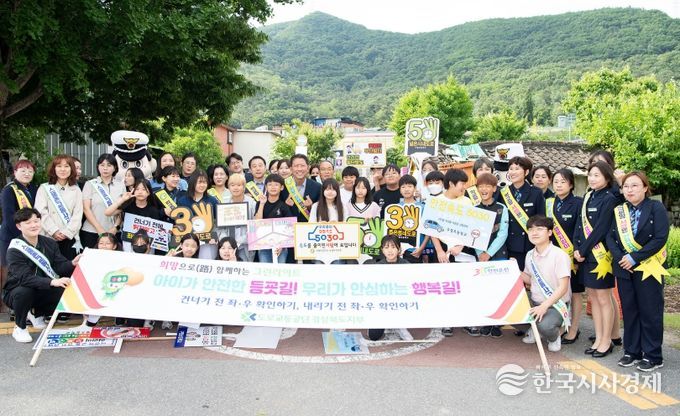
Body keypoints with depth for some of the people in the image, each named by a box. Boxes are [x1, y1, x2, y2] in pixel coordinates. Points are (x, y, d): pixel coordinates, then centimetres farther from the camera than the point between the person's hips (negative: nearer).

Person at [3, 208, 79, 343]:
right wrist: (52, 282, -48)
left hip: (41, 291, 5)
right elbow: (25, 278, -33)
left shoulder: (49, 243, -4)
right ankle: (19, 328, -8)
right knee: (24, 291, -37)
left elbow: (60, 267, -12)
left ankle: (38, 315, 11)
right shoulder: (14, 250, -20)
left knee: (64, 291, -22)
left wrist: (73, 263, -35)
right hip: (16, 292, -5)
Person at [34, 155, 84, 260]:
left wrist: (67, 232, -9)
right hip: (49, 237, -1)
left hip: (70, 238, 1)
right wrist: (54, 231, -12)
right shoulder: (44, 188, 7)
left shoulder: (76, 190, 13)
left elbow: (78, 214, 4)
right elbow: (41, 213, -3)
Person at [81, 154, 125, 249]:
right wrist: (100, 229, -8)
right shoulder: (90, 184, 5)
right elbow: (86, 209, -1)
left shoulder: (121, 186, 9)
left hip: (113, 232, 1)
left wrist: (116, 227, -7)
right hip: (91, 232, -1)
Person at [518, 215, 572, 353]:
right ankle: (534, 330, 14)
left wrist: (544, 306, -27)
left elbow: (563, 288, -19)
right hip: (534, 302, 7)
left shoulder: (560, 255, -16)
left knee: (545, 326, -35)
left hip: (555, 305, -7)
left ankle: (555, 337, 4)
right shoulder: (530, 255, 5)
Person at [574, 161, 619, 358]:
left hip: (601, 254, -7)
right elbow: (580, 224, 9)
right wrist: (577, 249, -3)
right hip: (585, 254, 7)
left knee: (603, 299, 1)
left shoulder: (609, 199, -10)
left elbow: (600, 229, -15)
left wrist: (583, 250, -13)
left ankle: (606, 341, 12)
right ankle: (598, 338, 22)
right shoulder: (588, 197, 12)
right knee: (593, 297, 12)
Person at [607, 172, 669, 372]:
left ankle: (653, 356, 13)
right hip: (624, 269, 4)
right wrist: (620, 257, -12)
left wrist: (634, 257, -18)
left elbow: (660, 239, -14)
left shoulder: (656, 208, -6)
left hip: (648, 269, -4)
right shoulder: (619, 211, 8)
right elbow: (610, 237, 4)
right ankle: (632, 351, 21)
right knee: (629, 310, 10)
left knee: (650, 312, 2)